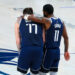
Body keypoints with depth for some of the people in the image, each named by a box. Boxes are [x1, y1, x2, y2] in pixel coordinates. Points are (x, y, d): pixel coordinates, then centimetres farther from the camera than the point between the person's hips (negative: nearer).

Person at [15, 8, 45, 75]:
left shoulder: (19, 20, 18)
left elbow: (18, 40, 11)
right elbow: (43, 39, 14)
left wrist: (20, 51, 19)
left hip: (26, 49, -1)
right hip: (39, 49, 2)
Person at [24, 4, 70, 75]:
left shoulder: (47, 20, -15)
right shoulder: (61, 22, 6)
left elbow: (30, 17, -22)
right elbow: (66, 37, 7)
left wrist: (25, 16, 1)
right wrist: (66, 51, 13)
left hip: (48, 51, -6)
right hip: (57, 51, 6)